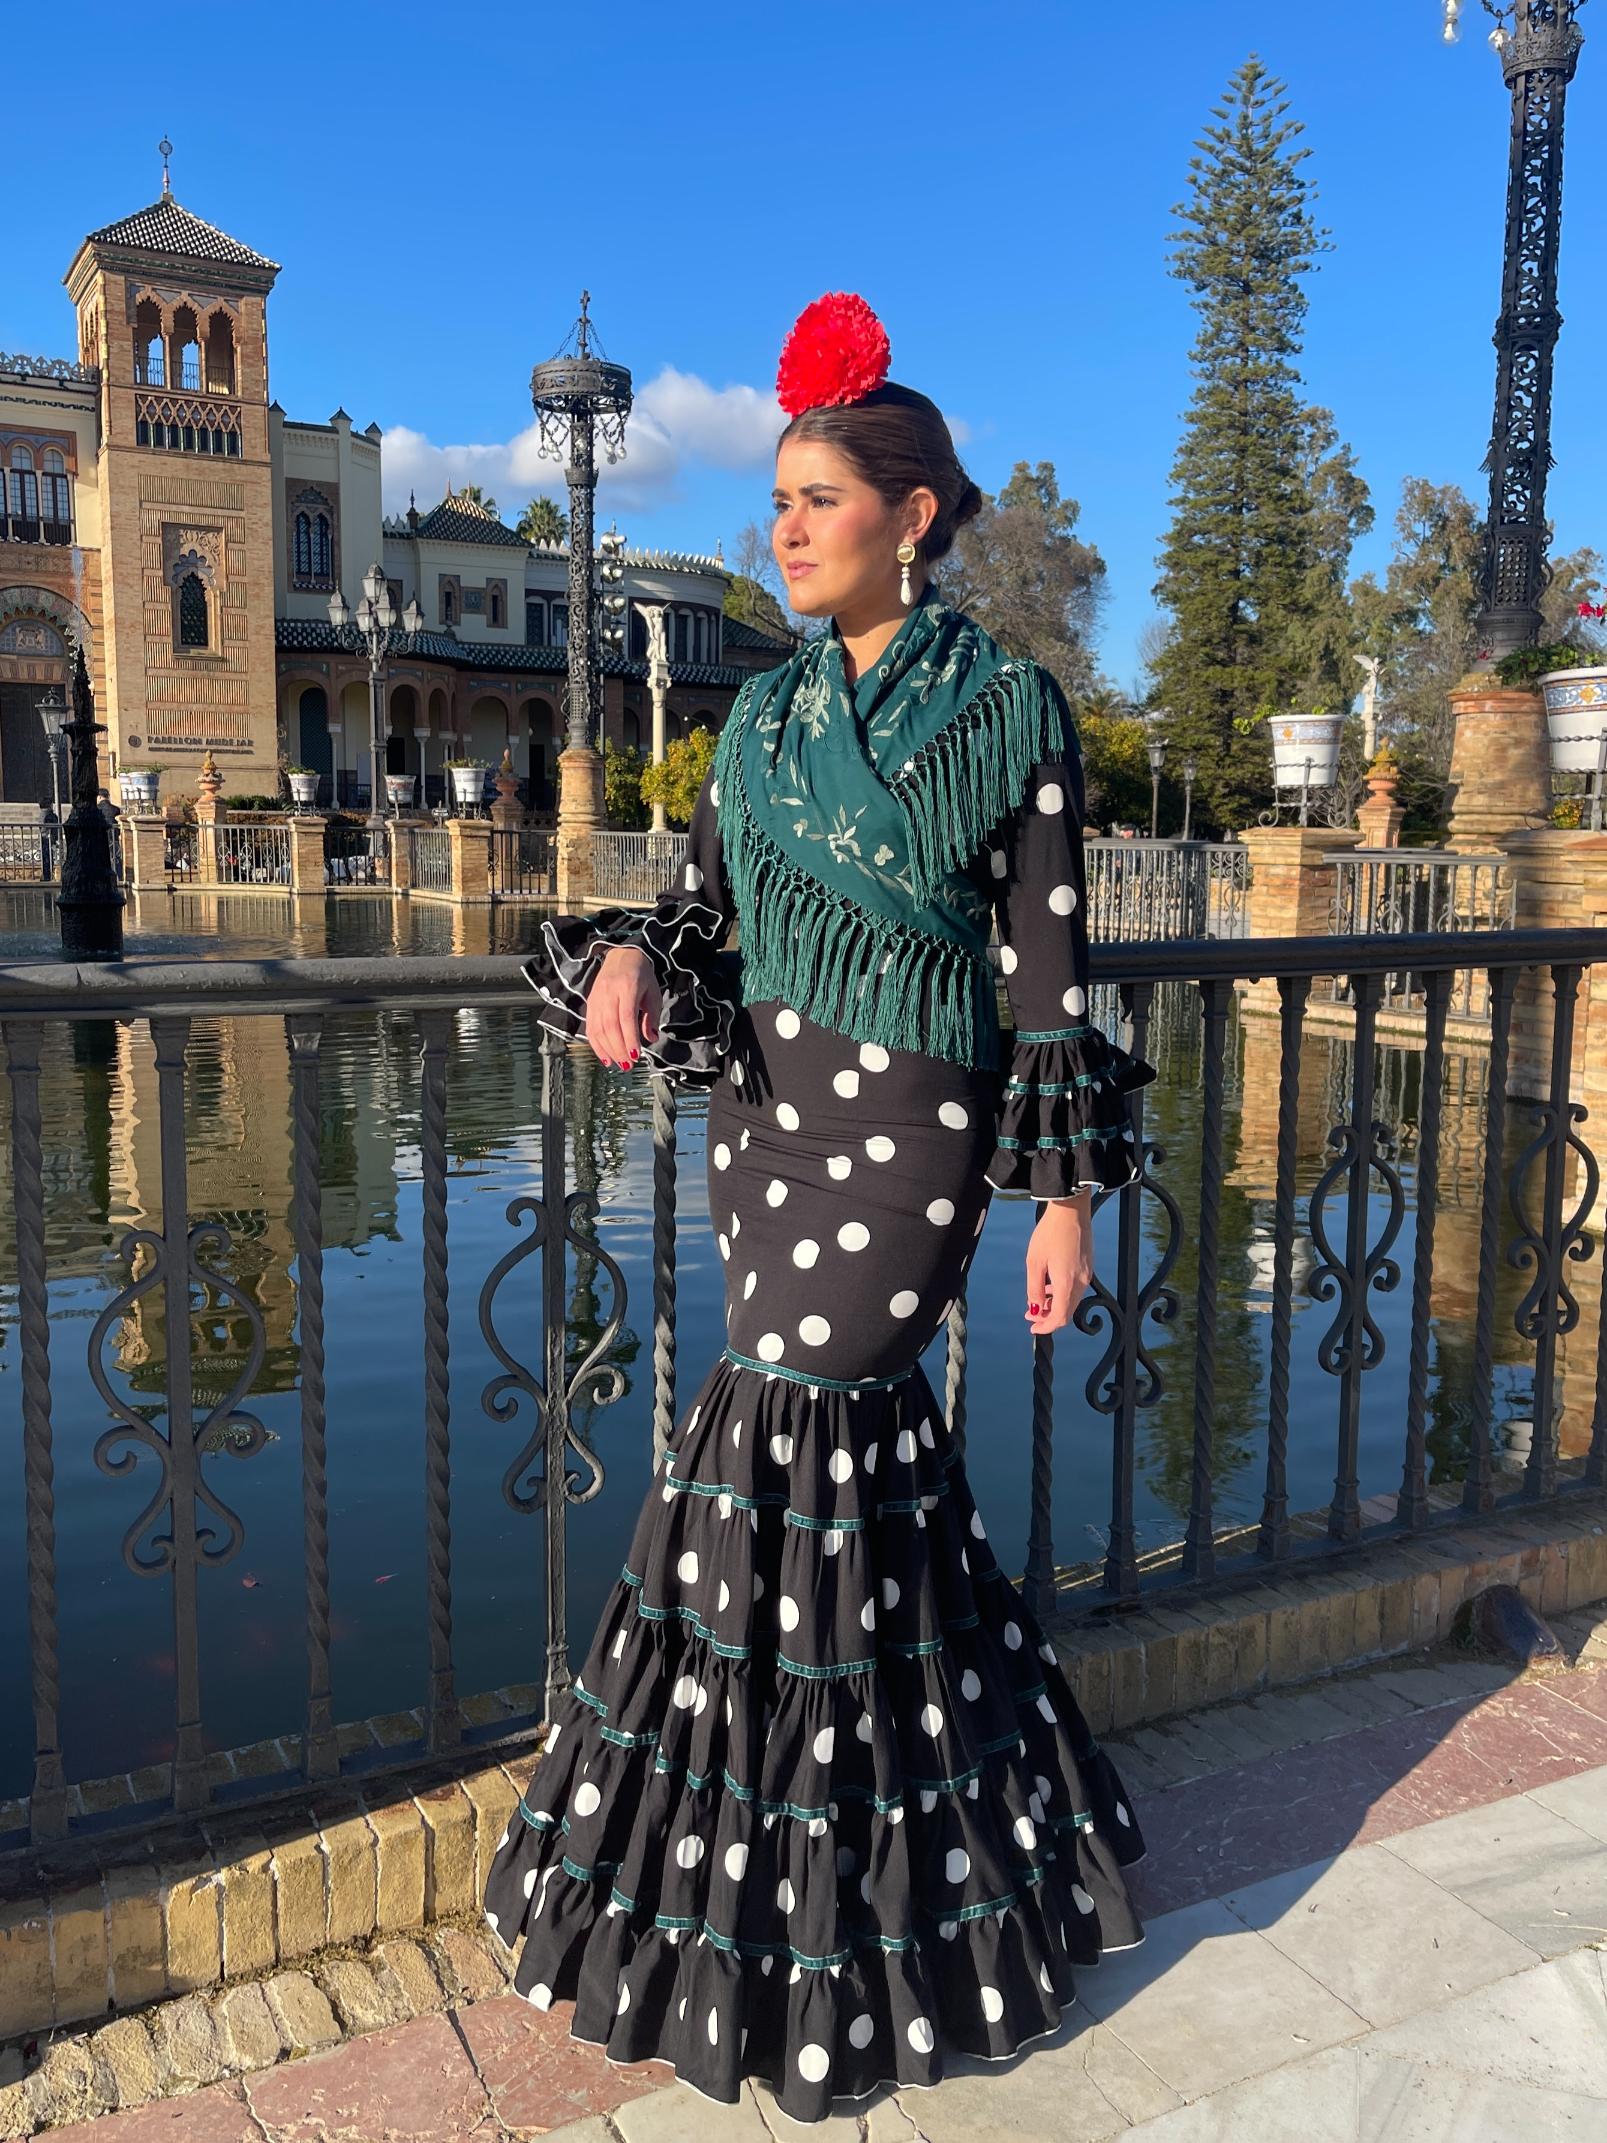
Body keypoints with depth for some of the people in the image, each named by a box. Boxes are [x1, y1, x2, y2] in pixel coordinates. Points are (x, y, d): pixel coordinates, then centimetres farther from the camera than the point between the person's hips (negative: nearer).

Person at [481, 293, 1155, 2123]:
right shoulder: (768, 711, 10)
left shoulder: (1009, 713, -6)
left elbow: (1051, 970, -6)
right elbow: (702, 903, 11)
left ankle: (787, 1939, 17)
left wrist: (1067, 1191, -6)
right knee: (858, 1422, 13)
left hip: (903, 1131, -5)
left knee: (791, 1436, -5)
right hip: (762, 1103, 5)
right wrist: (623, 959, -12)